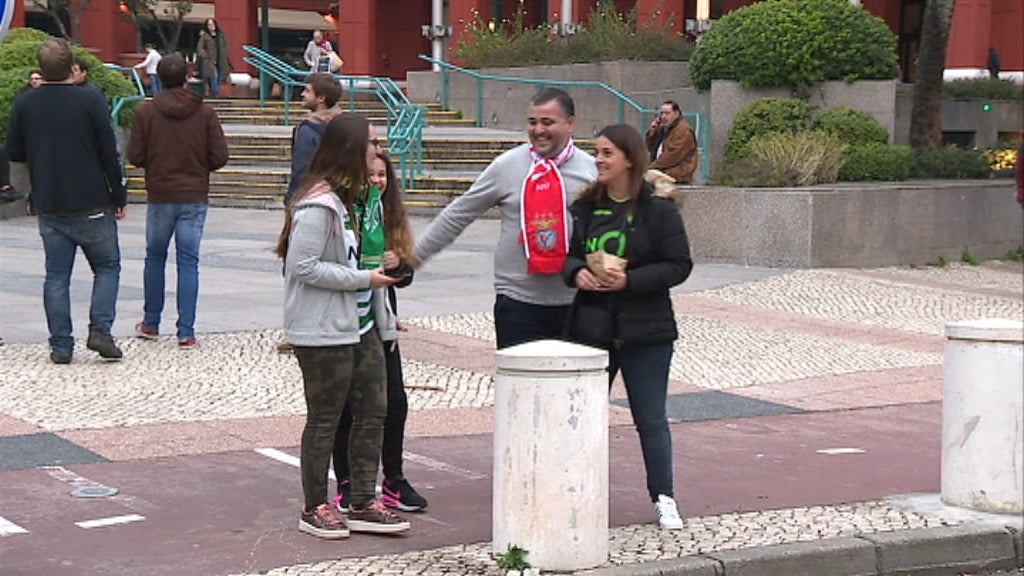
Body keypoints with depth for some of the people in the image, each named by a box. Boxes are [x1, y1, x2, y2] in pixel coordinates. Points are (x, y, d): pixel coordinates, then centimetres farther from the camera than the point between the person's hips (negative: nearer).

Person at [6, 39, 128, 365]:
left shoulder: (25, 104, -2)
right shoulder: (90, 100, -11)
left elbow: (14, 153, 5)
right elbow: (109, 152, -9)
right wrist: (119, 196, -1)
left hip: (49, 207, 3)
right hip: (92, 205, -3)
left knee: (56, 276, 8)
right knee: (107, 267, 12)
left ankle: (60, 346, 6)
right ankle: (100, 330, -2)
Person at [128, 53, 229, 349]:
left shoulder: (146, 112, -4)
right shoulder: (205, 113, -4)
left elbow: (135, 156, -5)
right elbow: (219, 156, -6)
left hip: (159, 196, 0)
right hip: (195, 197, 0)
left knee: (155, 257, 17)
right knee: (188, 262, 2)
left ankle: (151, 323, 24)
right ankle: (186, 332, -2)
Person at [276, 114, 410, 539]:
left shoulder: (349, 198, 13)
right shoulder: (317, 205, -18)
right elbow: (304, 267, -22)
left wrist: (383, 314, 16)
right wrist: (364, 278, -18)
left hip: (360, 325, 9)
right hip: (323, 332, -9)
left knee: (373, 411, 9)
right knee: (324, 419, 1)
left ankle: (364, 505, 17)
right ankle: (314, 509, 14)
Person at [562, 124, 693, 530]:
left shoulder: (658, 210, -9)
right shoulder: (584, 206, 6)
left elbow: (679, 265, -10)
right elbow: (565, 252, 13)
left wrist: (629, 281, -20)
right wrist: (576, 272, -10)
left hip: (644, 332, -4)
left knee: (651, 419, 4)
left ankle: (663, 497, 16)